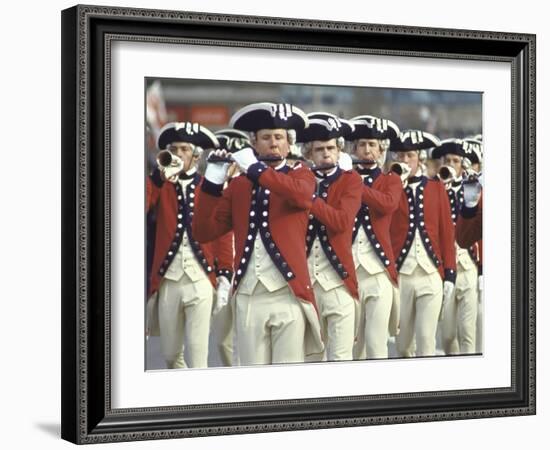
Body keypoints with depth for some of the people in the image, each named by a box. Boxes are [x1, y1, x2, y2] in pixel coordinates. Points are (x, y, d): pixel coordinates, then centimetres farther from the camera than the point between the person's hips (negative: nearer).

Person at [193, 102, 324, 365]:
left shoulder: (302, 176, 6)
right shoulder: (238, 185, 13)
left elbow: (300, 194, -19)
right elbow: (204, 233, 5)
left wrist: (254, 168, -18)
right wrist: (212, 183, -4)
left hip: (288, 295, -3)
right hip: (247, 298, 3)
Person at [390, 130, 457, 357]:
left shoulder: (436, 187, 9)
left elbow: (447, 231, 8)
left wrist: (450, 274, 3)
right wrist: (398, 182, -10)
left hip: (431, 276, 0)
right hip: (400, 275, 0)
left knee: (426, 338, -6)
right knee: (402, 342, 8)